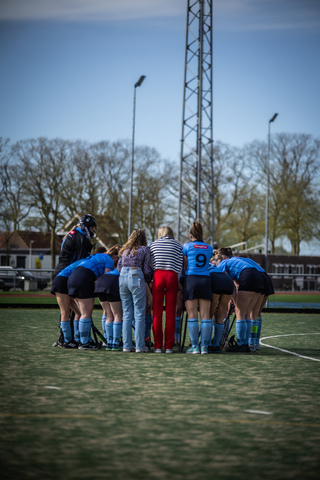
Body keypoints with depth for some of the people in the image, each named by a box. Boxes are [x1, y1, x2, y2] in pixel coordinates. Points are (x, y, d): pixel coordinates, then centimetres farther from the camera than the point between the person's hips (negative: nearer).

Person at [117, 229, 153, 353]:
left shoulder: (125, 250, 19)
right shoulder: (144, 249, 5)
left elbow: (118, 267, 16)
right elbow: (147, 269, 2)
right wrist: (146, 281, 20)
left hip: (122, 278, 5)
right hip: (136, 277, -5)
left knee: (126, 314, 10)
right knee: (139, 314, 0)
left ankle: (127, 345, 8)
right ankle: (140, 346, -1)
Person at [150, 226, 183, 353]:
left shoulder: (154, 244, 14)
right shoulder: (177, 245, 11)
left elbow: (151, 264, 14)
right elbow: (179, 266, 7)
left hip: (158, 276, 1)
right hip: (172, 277, 0)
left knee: (157, 313, 3)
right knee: (170, 314, 2)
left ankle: (158, 346, 1)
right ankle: (168, 346, 1)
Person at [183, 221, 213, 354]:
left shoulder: (187, 246, 4)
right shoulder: (209, 248, 12)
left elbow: (185, 266, 7)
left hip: (191, 279, -2)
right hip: (205, 280, 2)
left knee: (192, 316, -1)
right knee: (205, 316, 1)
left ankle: (194, 346, -3)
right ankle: (204, 346, -2)